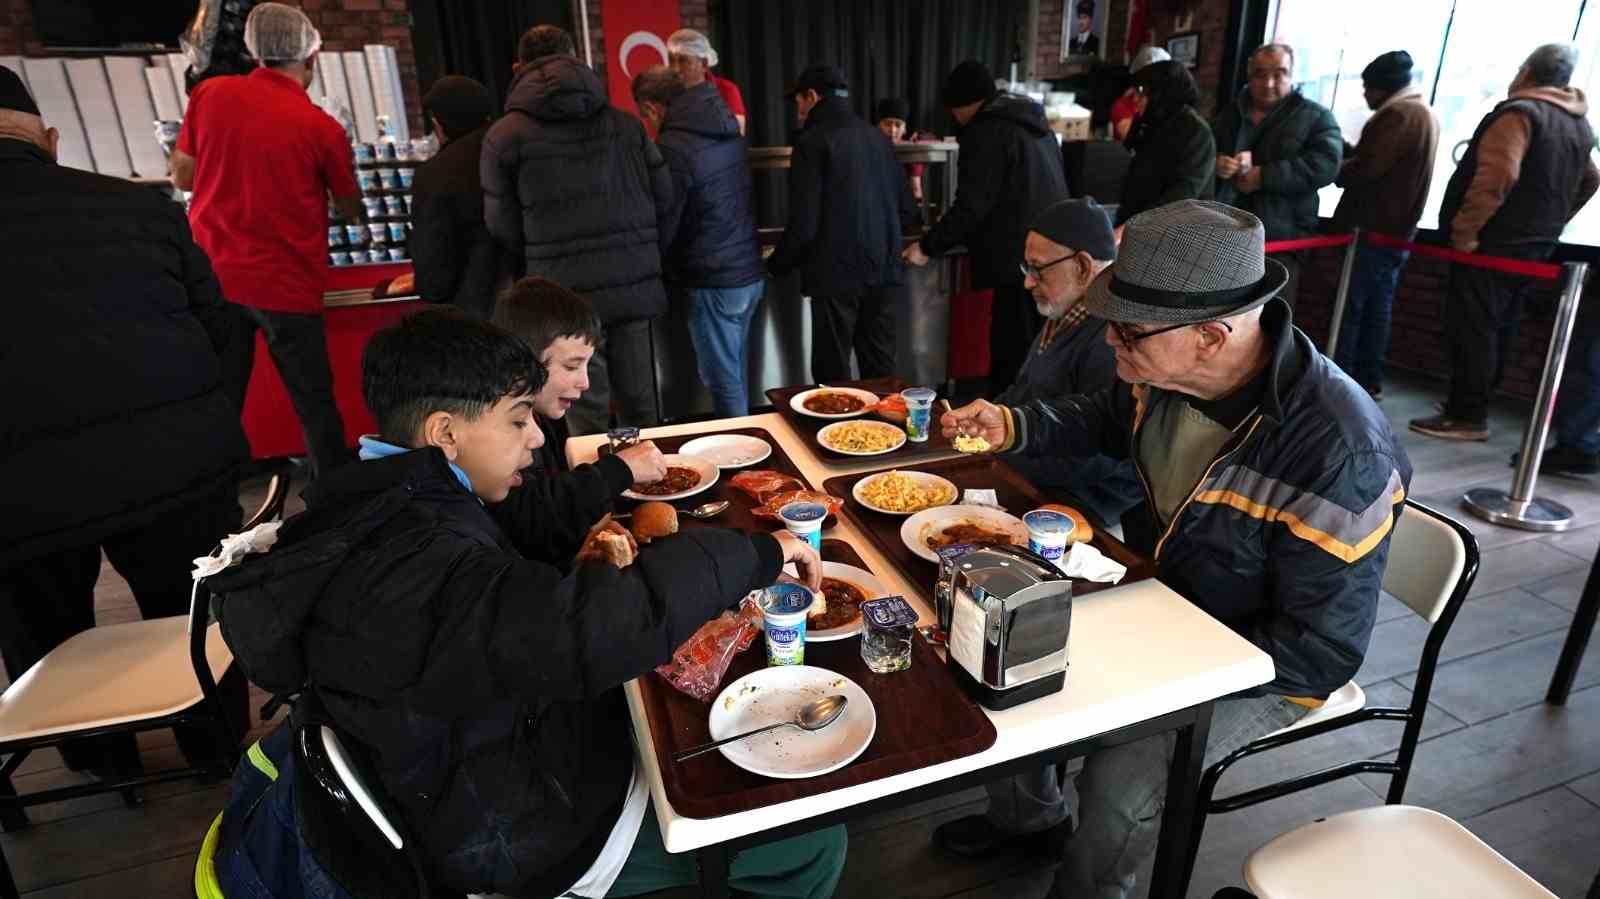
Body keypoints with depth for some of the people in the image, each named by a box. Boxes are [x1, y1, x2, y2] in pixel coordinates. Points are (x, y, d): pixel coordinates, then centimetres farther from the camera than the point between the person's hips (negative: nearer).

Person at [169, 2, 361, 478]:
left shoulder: (210, 93, 2)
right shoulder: (322, 128, -8)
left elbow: (182, 177, 9)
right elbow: (352, 211, 6)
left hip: (212, 275, 4)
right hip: (286, 283, -3)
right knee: (314, 401, 7)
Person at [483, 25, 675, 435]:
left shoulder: (504, 136, -1)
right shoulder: (626, 124, 6)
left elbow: (504, 229, 2)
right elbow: (664, 200, 6)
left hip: (566, 294, -3)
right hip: (633, 286, 3)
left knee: (588, 423, 6)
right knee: (641, 409, 15)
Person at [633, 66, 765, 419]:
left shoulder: (673, 147, -16)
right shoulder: (730, 132, 9)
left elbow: (662, 226, -12)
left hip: (714, 283, -8)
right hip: (750, 274, 8)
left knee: (724, 381, 2)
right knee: (735, 374, 18)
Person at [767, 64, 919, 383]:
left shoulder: (814, 140, -7)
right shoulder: (877, 137, 13)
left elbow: (804, 223, -13)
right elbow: (907, 210, 13)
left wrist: (777, 264, 3)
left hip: (837, 272, -6)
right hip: (883, 270, 7)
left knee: (833, 375, 2)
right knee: (880, 370, 13)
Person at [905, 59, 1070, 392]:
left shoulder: (988, 131, -9)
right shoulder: (1035, 124, 20)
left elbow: (972, 205, -15)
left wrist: (928, 246, -5)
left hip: (1021, 261, -10)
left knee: (1011, 364, -7)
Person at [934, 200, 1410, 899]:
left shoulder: (1339, 453, -34)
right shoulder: (1169, 366, -16)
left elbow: (1322, 652, -26)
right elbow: (1109, 421, 9)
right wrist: (1014, 428, -9)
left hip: (1261, 665, -6)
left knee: (1120, 772, -24)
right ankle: (1027, 812, 32)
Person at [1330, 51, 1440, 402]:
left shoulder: (1398, 115, -16)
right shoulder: (1423, 113, 18)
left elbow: (1363, 170, -20)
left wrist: (1337, 170, -1)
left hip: (1374, 230, -10)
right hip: (1396, 229, 10)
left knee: (1348, 307, -6)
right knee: (1376, 307, 12)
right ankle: (1369, 379, 16)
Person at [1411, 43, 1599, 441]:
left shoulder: (1518, 113, -12)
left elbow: (1497, 176, -24)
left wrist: (1464, 230, -20)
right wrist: (1549, 223, 26)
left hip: (1494, 241, -9)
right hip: (1535, 246, 9)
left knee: (1471, 328, -7)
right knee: (1498, 328, 13)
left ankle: (1465, 416, -6)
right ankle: (1475, 407, 18)